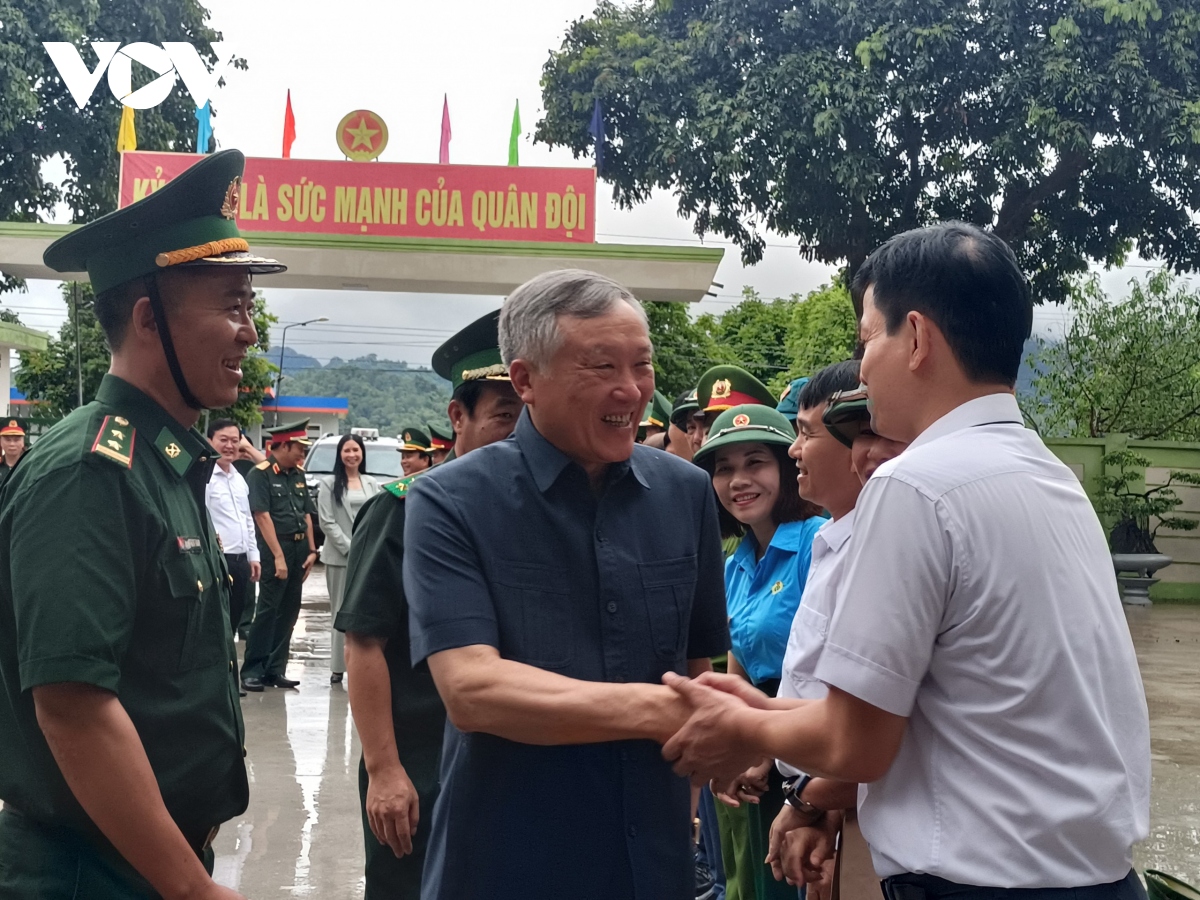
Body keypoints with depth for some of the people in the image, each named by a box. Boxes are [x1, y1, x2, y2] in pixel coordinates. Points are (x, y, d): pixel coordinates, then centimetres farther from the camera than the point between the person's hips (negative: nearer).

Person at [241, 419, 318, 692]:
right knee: (268, 611, -6)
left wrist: (311, 550, 8)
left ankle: (275, 669, 17)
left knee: (289, 612, 9)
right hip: (274, 550, -7)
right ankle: (251, 671, 1)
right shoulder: (261, 474, -9)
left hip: (299, 550, 7)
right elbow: (262, 516, -14)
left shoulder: (298, 474, 14)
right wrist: (278, 556, -17)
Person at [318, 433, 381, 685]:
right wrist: (350, 548, -10)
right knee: (341, 611, 0)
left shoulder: (371, 484, 12)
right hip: (340, 556, -2)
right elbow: (327, 522, -4)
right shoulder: (329, 484, 3)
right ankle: (338, 666, 4)